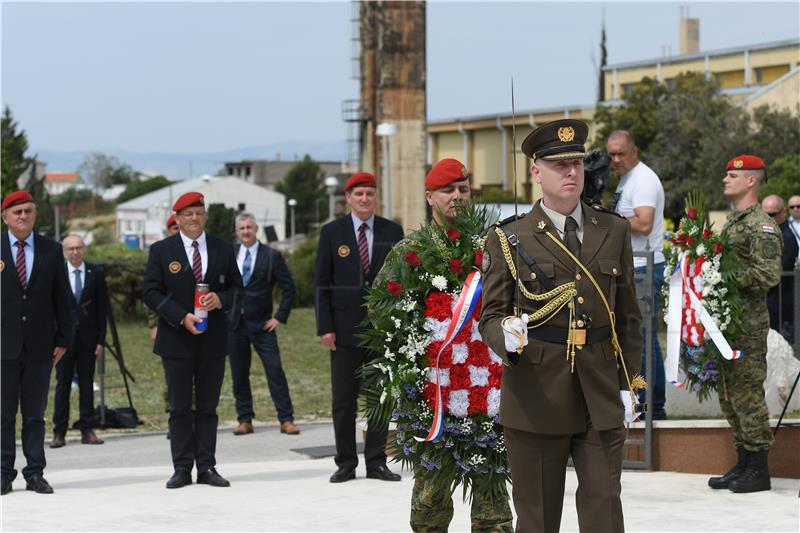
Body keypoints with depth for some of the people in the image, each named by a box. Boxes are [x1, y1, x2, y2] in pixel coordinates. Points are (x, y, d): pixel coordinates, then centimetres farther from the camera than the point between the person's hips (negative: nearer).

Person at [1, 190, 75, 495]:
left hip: (39, 345, 2)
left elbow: (62, 298, 9)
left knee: (35, 414, 6)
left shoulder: (52, 251, 7)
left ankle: (35, 473, 10)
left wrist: (63, 339, 4)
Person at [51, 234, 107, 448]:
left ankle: (87, 430, 8)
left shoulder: (96, 274, 4)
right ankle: (59, 432, 3)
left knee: (87, 383, 4)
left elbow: (102, 308, 5)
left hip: (87, 337, 1)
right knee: (62, 383, 0)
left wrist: (100, 340, 0)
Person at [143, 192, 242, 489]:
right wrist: (182, 317, -15)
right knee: (180, 408, 1)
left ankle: (206, 467, 8)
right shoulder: (161, 251, 2)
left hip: (213, 341, 2)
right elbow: (151, 292, -3)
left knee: (208, 407, 5)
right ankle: (182, 469, 4)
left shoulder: (223, 250, 9)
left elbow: (237, 288, 12)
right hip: (176, 341, -2)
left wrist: (220, 299, -11)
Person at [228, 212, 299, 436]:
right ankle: (245, 420, 14)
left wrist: (280, 317, -6)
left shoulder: (271, 256, -1)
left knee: (275, 371, -7)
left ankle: (286, 420, -3)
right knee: (239, 375, 6)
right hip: (234, 323, 3)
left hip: (262, 325, -3)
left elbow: (288, 288, 0)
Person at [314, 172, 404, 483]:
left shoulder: (392, 232, 6)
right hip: (345, 328, -1)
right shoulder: (332, 232, 4)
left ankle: (376, 463, 11)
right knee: (343, 400, 2)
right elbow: (322, 282, 3)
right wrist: (324, 327, -5)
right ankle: (346, 463, 9)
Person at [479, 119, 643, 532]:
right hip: (536, 398, -2)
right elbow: (490, 315, -1)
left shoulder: (614, 231, 10)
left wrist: (628, 384, 5)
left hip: (602, 398, 2)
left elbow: (628, 314, 12)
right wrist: (508, 337, -24)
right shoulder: (508, 238, 1)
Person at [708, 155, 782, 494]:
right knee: (729, 394, 12)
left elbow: (769, 275, -20)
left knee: (747, 393, -7)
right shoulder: (731, 222, 18)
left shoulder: (761, 226, -10)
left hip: (749, 324, -10)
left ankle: (759, 470, -1)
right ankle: (743, 463, 20)